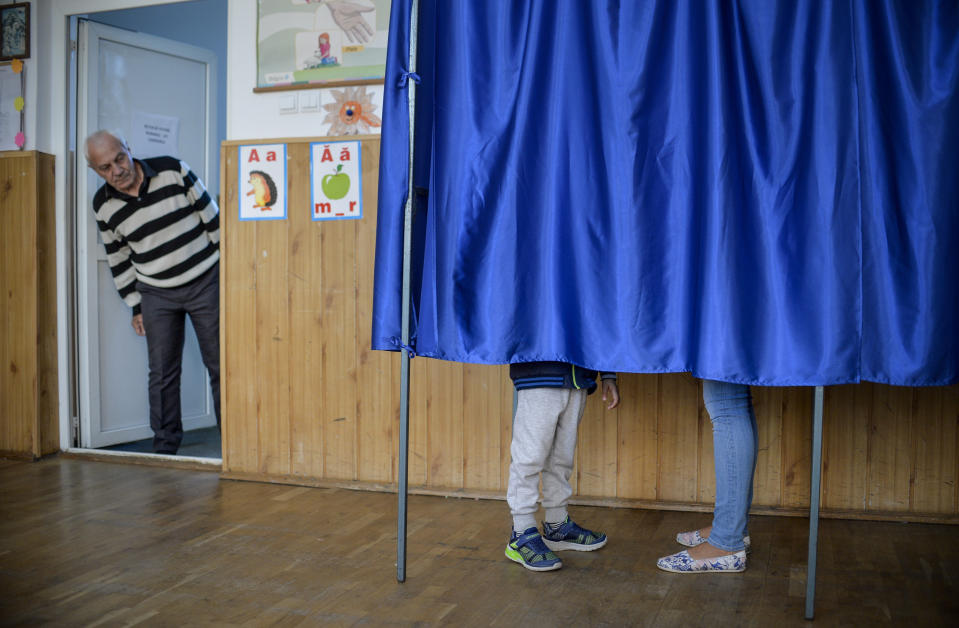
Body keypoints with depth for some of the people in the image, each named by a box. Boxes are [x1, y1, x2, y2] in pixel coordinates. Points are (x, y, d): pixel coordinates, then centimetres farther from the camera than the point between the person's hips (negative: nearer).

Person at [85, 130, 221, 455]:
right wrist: (135, 306, 10)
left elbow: (211, 217, -3)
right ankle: (165, 447, 16)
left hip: (206, 281, -2)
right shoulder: (104, 206, -2)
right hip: (157, 295, 2)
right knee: (162, 373, 3)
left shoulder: (173, 171, -10)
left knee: (221, 365, 3)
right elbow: (118, 259, 8)